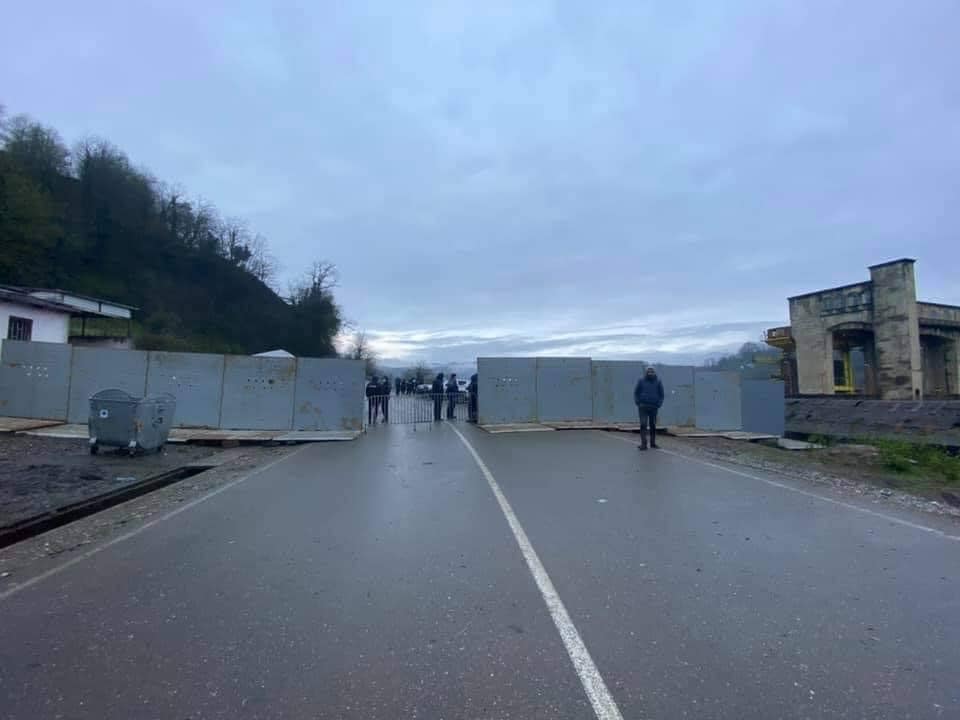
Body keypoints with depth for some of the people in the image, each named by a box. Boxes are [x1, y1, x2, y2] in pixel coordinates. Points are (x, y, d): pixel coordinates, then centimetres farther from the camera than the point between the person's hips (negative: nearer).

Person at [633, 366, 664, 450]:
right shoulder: (641, 381, 1)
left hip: (653, 407, 2)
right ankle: (643, 444, -8)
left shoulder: (658, 381, 4)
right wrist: (638, 403, -4)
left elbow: (661, 394, 10)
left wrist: (659, 404, -1)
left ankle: (653, 442, 21)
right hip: (643, 406, -1)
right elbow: (636, 392, 6)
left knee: (653, 425, 9)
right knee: (643, 425, -8)